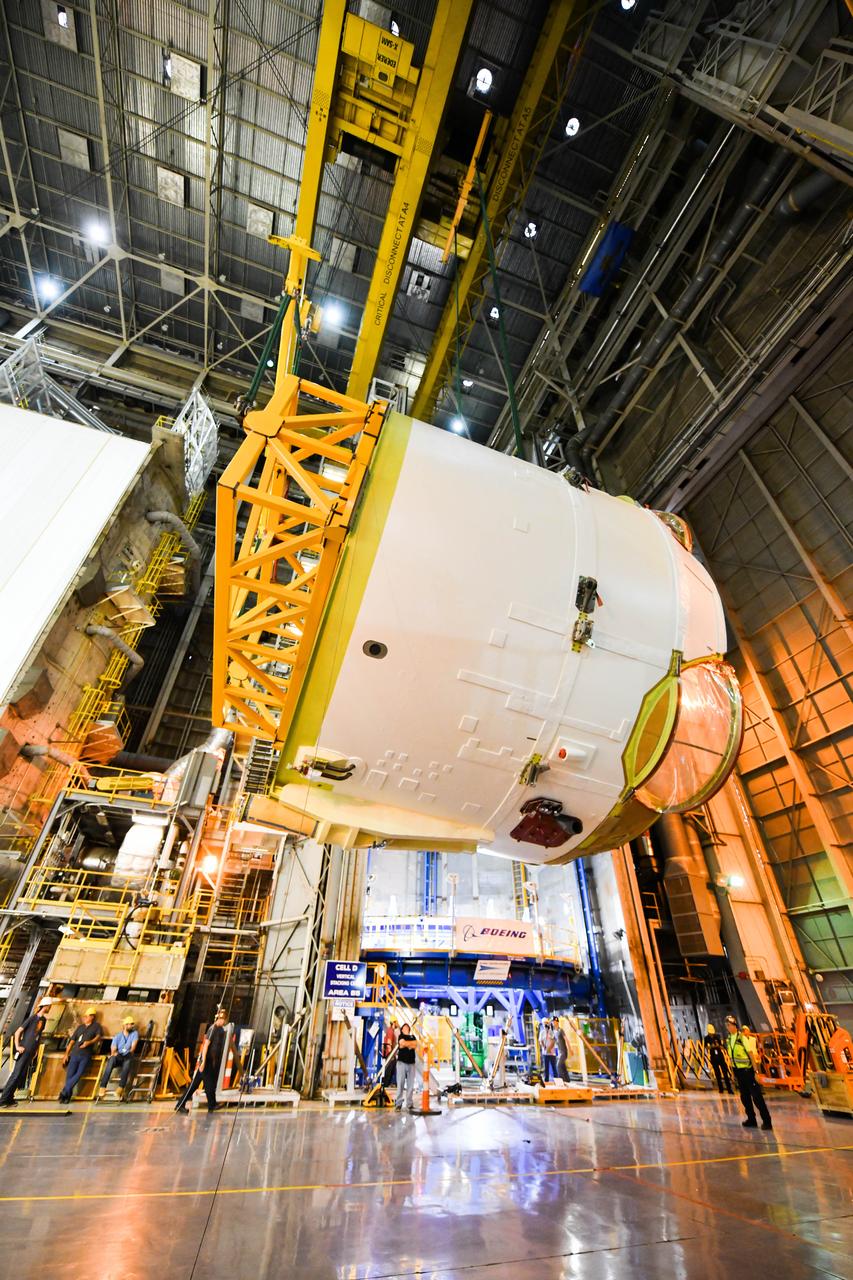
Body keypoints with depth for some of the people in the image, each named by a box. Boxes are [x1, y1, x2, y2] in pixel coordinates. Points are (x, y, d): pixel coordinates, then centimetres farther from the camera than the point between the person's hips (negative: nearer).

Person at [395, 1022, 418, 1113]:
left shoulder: (413, 1037, 17)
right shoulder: (400, 1036, 7)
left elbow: (415, 1045, 0)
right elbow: (403, 1043, -13)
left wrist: (406, 1044, -7)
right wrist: (411, 1043, -1)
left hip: (411, 1063, 3)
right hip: (402, 1062, -3)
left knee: (411, 1085, 1)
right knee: (400, 1084, -6)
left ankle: (410, 1104, 7)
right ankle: (398, 1104, -2)